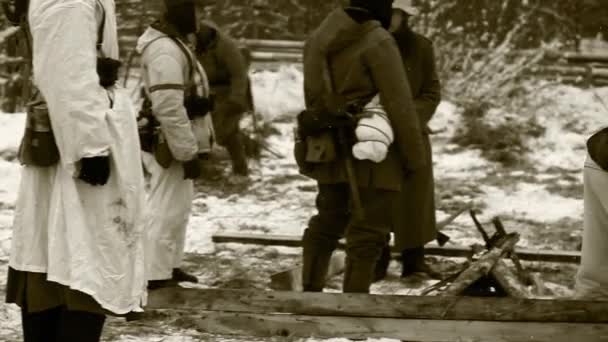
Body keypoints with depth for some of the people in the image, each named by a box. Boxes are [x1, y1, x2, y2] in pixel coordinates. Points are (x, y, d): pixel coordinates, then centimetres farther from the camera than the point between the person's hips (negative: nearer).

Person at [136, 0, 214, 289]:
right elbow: (169, 107, -27)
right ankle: (155, 274, -3)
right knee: (167, 209, -7)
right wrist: (188, 152, -25)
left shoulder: (173, 43, 13)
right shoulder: (165, 49, -22)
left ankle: (169, 266, 28)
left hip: (175, 143, 11)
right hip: (170, 144, -11)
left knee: (177, 206, 19)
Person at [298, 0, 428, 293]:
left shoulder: (318, 38, 8)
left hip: (331, 148, 7)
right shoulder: (378, 42, -14)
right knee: (367, 231, -1)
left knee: (328, 222, 19)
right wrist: (415, 157, -8)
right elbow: (399, 104, -15)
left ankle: (310, 293, 24)